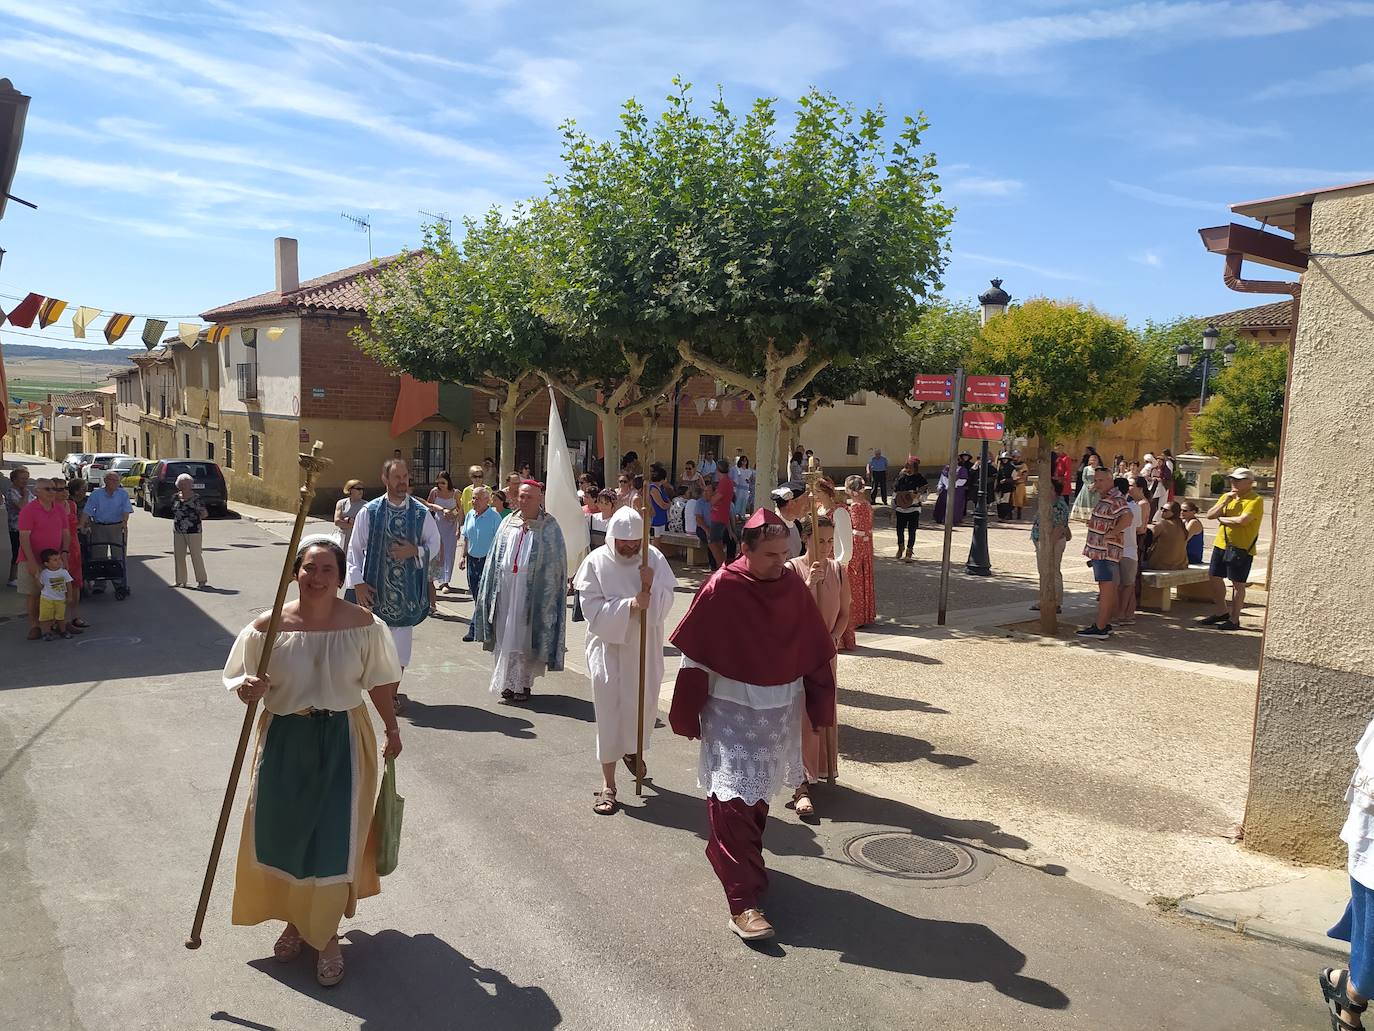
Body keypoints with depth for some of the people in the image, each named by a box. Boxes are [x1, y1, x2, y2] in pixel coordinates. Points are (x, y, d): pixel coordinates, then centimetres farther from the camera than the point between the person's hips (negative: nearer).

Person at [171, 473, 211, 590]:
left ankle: (202, 581, 4)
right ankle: (180, 581, 19)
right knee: (178, 555, 9)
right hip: (178, 531, 6)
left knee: (196, 555, -3)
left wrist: (193, 519, 0)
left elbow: (205, 514, -6)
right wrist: (179, 521, 11)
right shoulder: (175, 497, 8)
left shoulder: (195, 499, -8)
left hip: (193, 531, -6)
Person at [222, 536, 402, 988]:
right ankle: (295, 919, 38)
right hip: (284, 741, 1)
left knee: (335, 838, 3)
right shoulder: (268, 627, -11)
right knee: (282, 834, 12)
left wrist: (392, 729, 12)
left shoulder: (364, 625, -10)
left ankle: (328, 936, 25)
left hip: (343, 742, -1)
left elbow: (380, 682, 3)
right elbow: (238, 679, 0)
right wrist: (248, 690, -24)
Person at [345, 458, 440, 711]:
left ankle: (394, 690, 20)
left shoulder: (421, 513, -1)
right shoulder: (369, 512, -5)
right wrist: (358, 582, -9)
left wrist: (415, 552, -12)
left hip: (408, 589, 1)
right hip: (378, 588, -1)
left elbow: (434, 544, 8)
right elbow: (355, 548, -3)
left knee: (402, 640, 7)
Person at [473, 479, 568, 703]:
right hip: (506, 590, 4)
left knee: (526, 638, 2)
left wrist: (548, 596, -10)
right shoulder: (509, 524, 8)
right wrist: (491, 590, 9)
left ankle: (523, 683, 13)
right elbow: (495, 559, 13)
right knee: (506, 636, 7)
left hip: (532, 593, -4)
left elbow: (555, 565, -4)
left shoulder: (549, 527, -4)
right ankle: (507, 683, 17)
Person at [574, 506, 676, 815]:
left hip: (645, 647, 3)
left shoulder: (654, 558, -5)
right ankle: (608, 784, 9)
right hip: (608, 646, -2)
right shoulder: (596, 562, -10)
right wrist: (630, 605, -26)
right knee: (610, 710, 0)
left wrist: (650, 587, -25)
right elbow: (594, 610, -15)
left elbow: (665, 604, -6)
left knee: (644, 704, 14)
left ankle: (633, 751, 46)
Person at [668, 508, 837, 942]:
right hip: (732, 713, -5)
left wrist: (820, 707, 6)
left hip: (780, 713, 5)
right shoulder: (720, 590, -16)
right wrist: (687, 716, -6)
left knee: (759, 796, 18)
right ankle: (742, 901, -2)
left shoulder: (794, 587, -2)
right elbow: (694, 656, -10)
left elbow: (815, 652, 6)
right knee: (733, 800, -6)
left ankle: (738, 859, 40)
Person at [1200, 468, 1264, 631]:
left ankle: (1234, 620, 7)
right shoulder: (1226, 497, 13)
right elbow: (1209, 515, 6)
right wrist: (1225, 502, -8)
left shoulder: (1255, 500, -10)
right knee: (1216, 578, 13)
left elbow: (1242, 520, -24)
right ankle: (1222, 612, 30)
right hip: (1221, 544, 7)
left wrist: (1222, 519, -8)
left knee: (1237, 583, 0)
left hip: (1241, 547, -7)